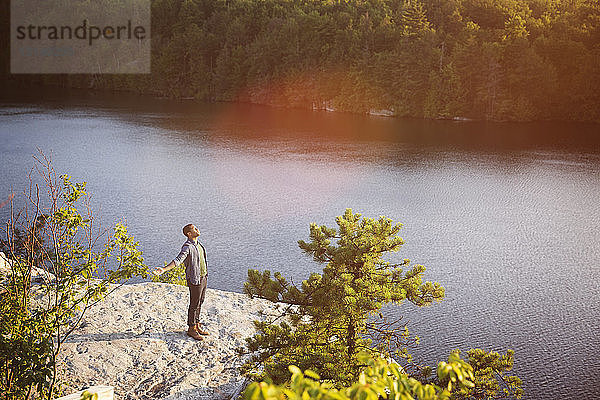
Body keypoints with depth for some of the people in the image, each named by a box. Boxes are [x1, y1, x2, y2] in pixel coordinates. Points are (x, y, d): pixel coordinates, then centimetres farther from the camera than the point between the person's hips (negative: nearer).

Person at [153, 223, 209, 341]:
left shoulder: (198, 244, 9)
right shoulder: (187, 247, -20)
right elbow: (178, 260, -32)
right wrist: (163, 269, -46)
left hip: (203, 277, 8)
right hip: (195, 280, -8)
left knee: (199, 303, 17)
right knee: (194, 305, 2)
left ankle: (197, 326, 29)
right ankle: (191, 329, 15)